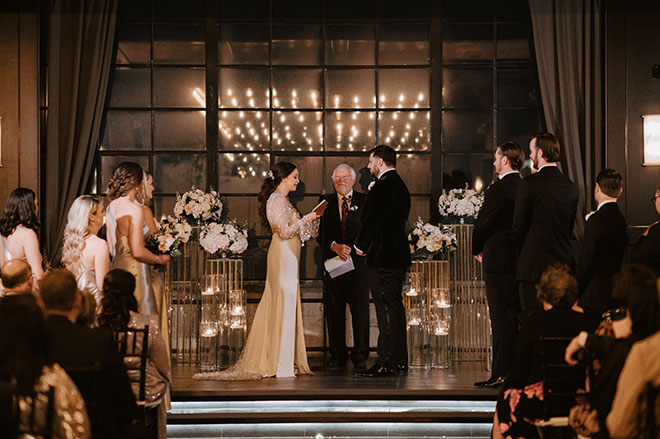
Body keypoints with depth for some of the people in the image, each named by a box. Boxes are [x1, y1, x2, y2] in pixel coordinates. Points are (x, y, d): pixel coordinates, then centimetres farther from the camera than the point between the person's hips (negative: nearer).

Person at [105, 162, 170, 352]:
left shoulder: (111, 208, 10)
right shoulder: (135, 210, -15)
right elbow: (138, 251, -20)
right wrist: (159, 259, -3)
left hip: (117, 267, 8)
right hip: (134, 272, -8)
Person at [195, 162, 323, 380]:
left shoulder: (280, 200, 18)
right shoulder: (278, 200, -13)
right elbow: (285, 232, -19)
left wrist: (311, 217, 15)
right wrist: (307, 219, -11)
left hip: (286, 258, 10)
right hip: (283, 257, -10)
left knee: (279, 306, 11)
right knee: (284, 306, -7)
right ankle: (282, 364, -4)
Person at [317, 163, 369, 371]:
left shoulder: (364, 201, 6)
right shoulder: (327, 203, 11)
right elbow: (320, 234, 7)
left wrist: (352, 249, -11)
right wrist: (334, 246, -11)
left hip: (358, 261, -2)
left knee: (360, 309, -1)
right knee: (333, 311, 3)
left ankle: (360, 356, 6)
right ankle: (338, 355, 12)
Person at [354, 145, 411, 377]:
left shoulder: (383, 186, -15)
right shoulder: (400, 185, 18)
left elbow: (373, 220, -18)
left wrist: (360, 245, -2)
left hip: (382, 256, -10)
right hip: (397, 255, 10)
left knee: (386, 309, -9)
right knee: (395, 306, 13)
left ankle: (386, 362, -9)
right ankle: (399, 361, 18)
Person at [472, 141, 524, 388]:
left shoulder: (499, 189, -13)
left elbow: (483, 224, -11)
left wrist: (477, 249, 6)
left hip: (499, 259, -7)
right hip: (522, 260, 7)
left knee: (502, 318, -6)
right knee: (518, 316, 11)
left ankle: (501, 374, -5)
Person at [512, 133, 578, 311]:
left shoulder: (529, 184, -11)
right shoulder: (571, 186, 8)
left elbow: (519, 226, -6)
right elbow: (570, 227, 13)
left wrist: (522, 254, 11)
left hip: (535, 267, -6)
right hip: (563, 263, 6)